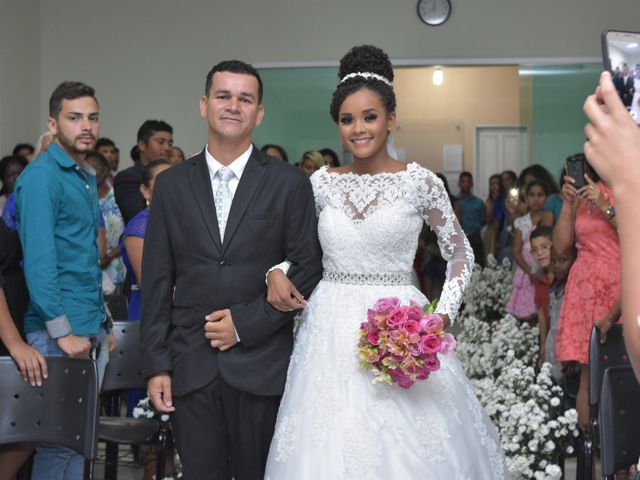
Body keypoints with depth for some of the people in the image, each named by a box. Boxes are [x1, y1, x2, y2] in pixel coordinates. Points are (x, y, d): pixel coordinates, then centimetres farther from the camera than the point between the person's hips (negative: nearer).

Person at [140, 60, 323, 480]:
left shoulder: (290, 183, 1)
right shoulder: (171, 184, 7)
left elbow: (307, 269, -1)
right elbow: (157, 282, 7)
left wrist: (246, 322, -10)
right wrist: (157, 364, 2)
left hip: (261, 364, -1)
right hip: (190, 366, 2)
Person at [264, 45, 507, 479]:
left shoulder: (420, 182, -4)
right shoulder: (322, 182, 4)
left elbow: (461, 253, 3)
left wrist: (443, 316, -8)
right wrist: (277, 272, -4)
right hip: (332, 329, 3)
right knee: (330, 444, 5)